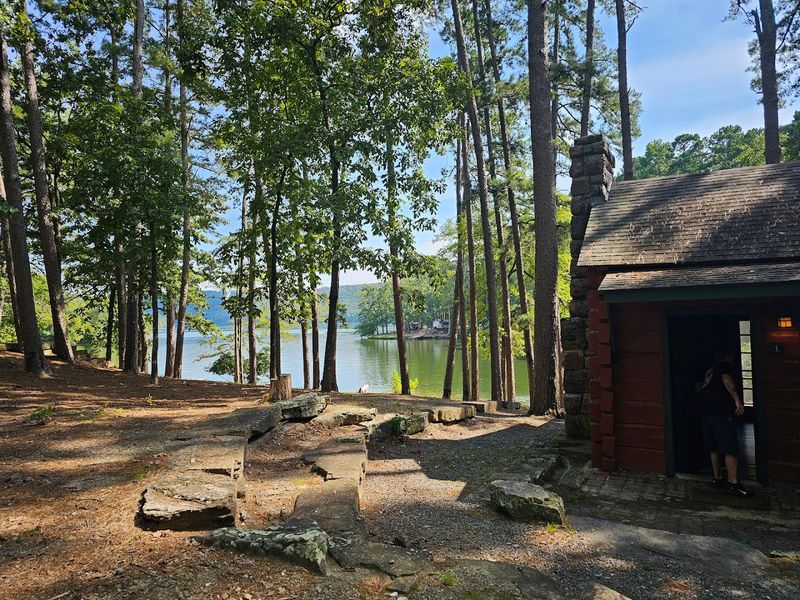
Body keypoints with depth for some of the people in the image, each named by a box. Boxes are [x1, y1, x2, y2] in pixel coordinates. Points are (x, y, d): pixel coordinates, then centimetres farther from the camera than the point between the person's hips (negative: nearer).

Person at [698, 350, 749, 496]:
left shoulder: (709, 371, 24)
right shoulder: (725, 366, 2)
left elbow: (701, 388, 24)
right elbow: (726, 379, -18)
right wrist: (737, 400, -25)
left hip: (707, 412, 8)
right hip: (722, 412, -8)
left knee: (713, 448, 12)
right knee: (731, 449, -6)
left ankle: (717, 479, 18)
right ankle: (733, 483, -8)